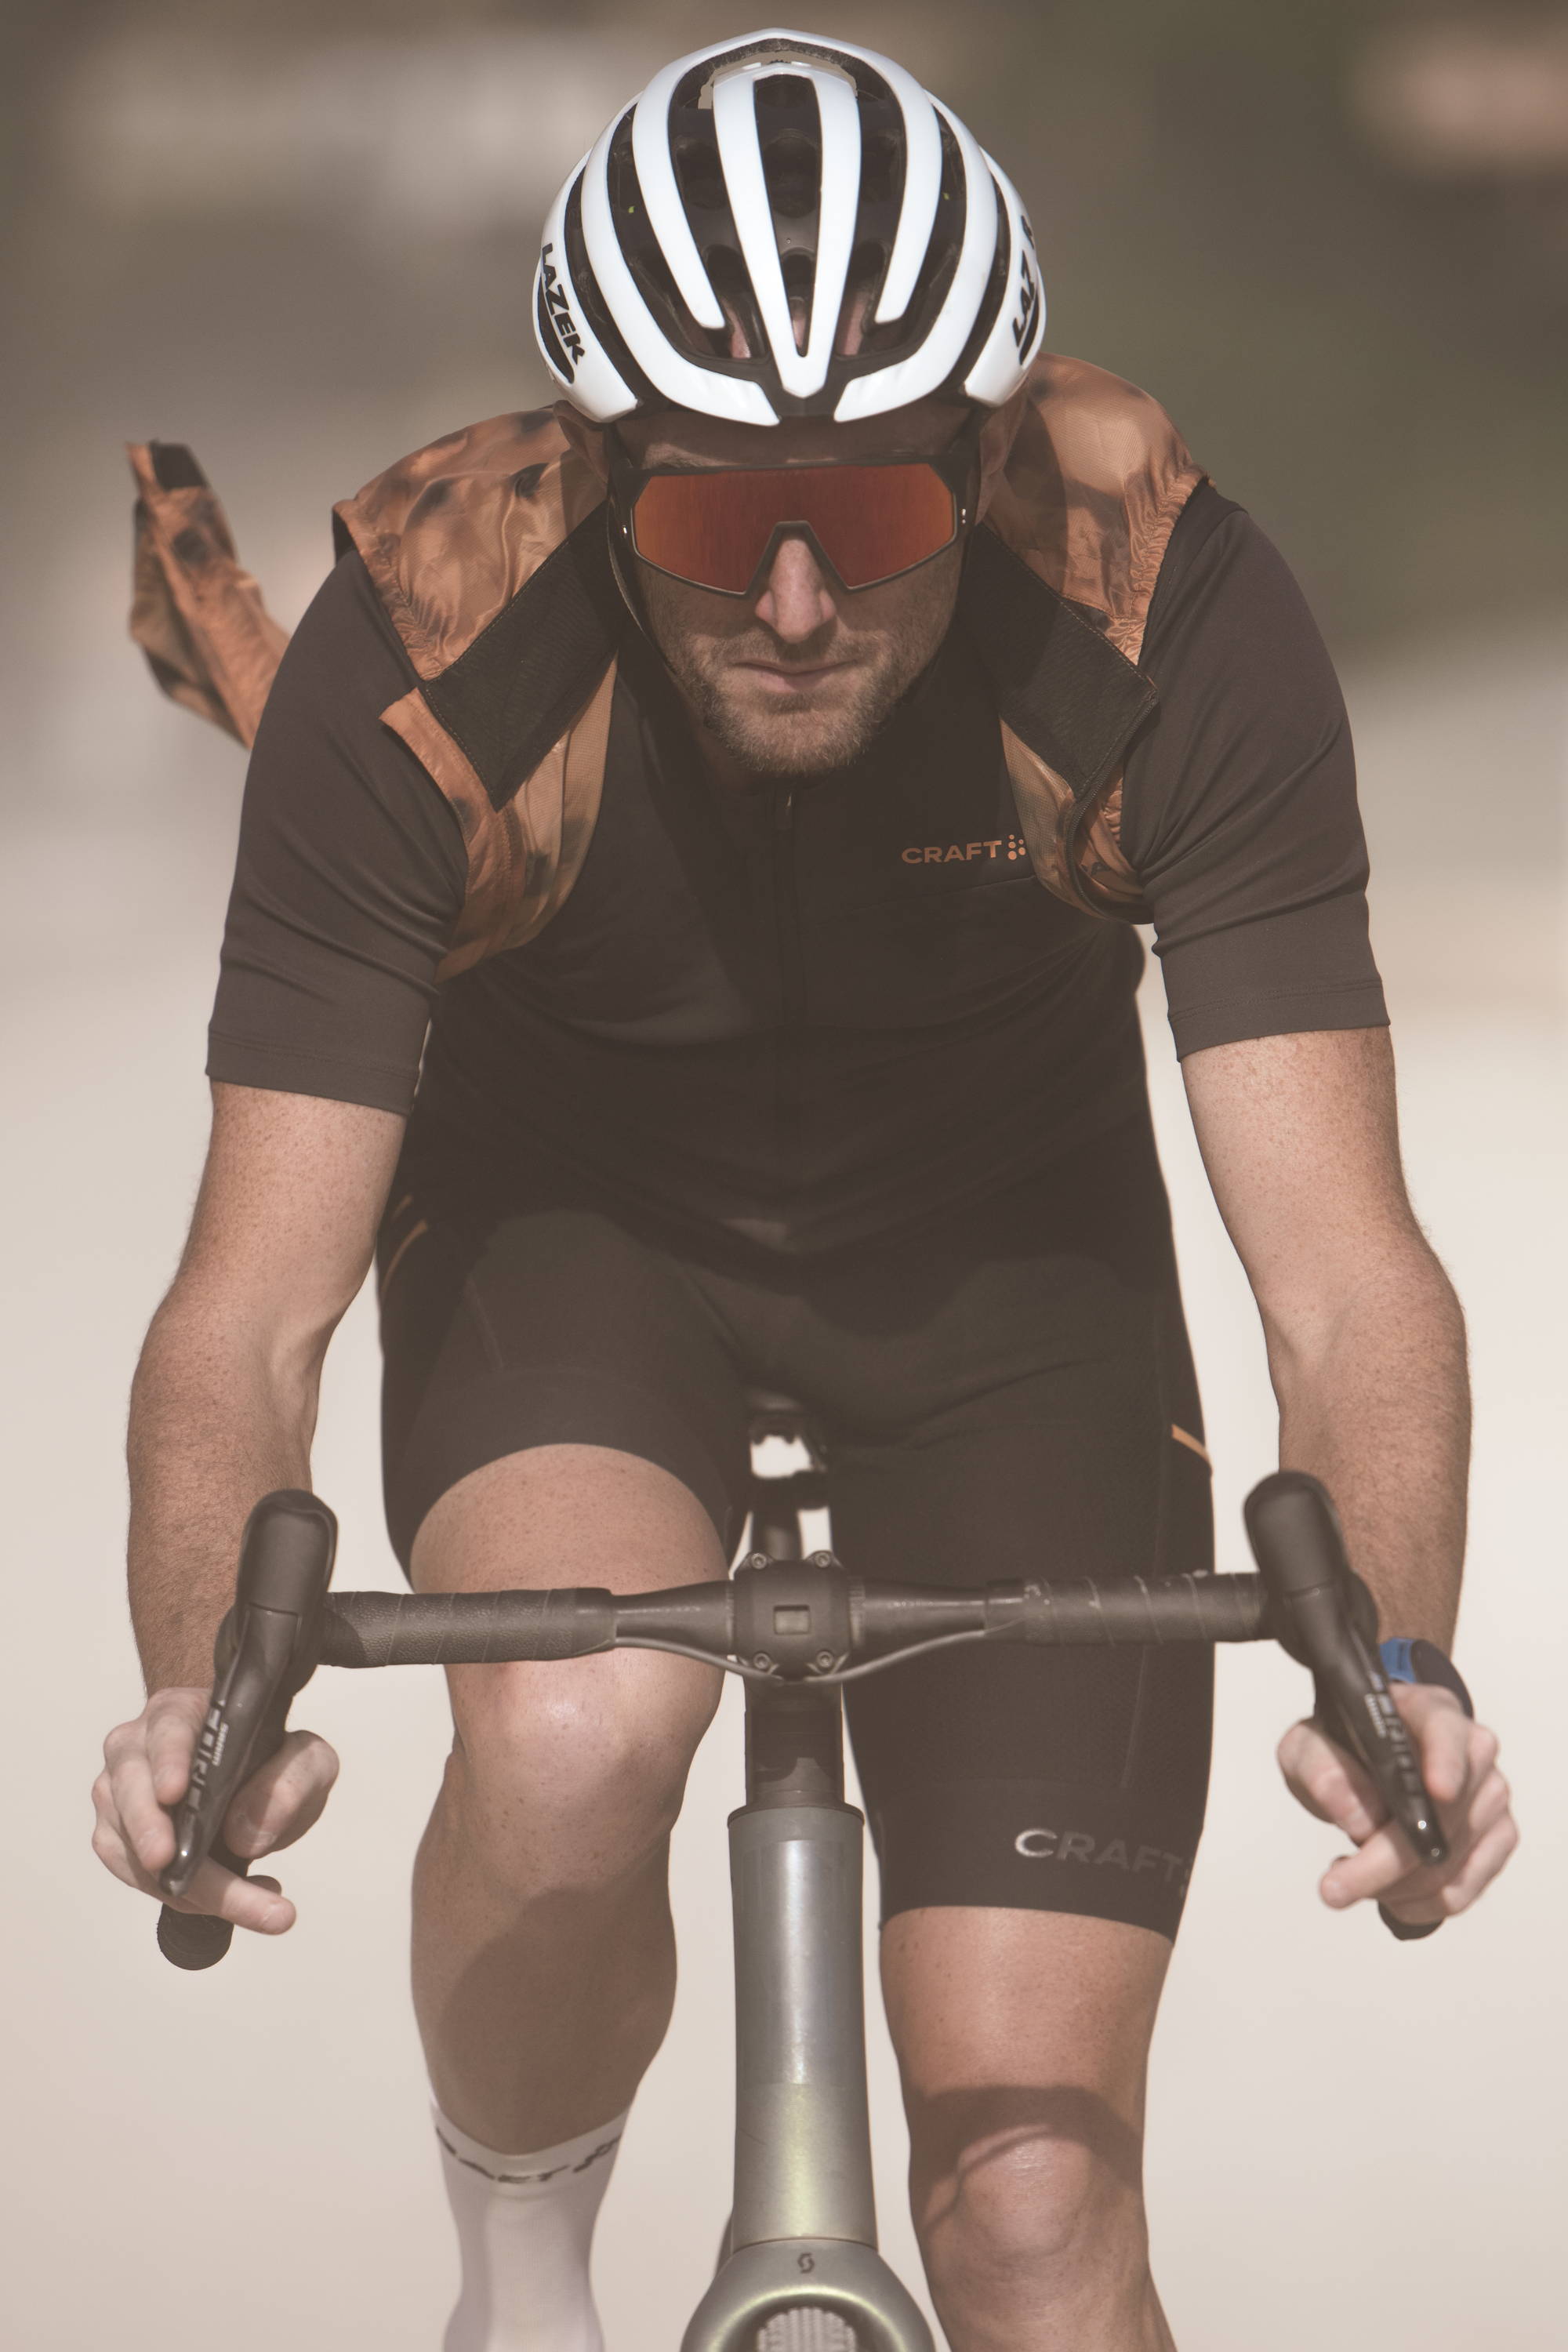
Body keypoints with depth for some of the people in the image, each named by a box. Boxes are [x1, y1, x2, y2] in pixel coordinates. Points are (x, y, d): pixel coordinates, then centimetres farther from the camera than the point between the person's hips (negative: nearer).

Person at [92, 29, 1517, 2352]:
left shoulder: (1175, 619, -30)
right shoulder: (426, 657, -31)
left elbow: (1344, 1267, -30)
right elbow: (251, 1304, -30)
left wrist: (1396, 1665, -50)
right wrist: (201, 1687, -50)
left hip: (1005, 1264, 1)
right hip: (571, 1225, -1)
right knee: (577, 1736, -35)